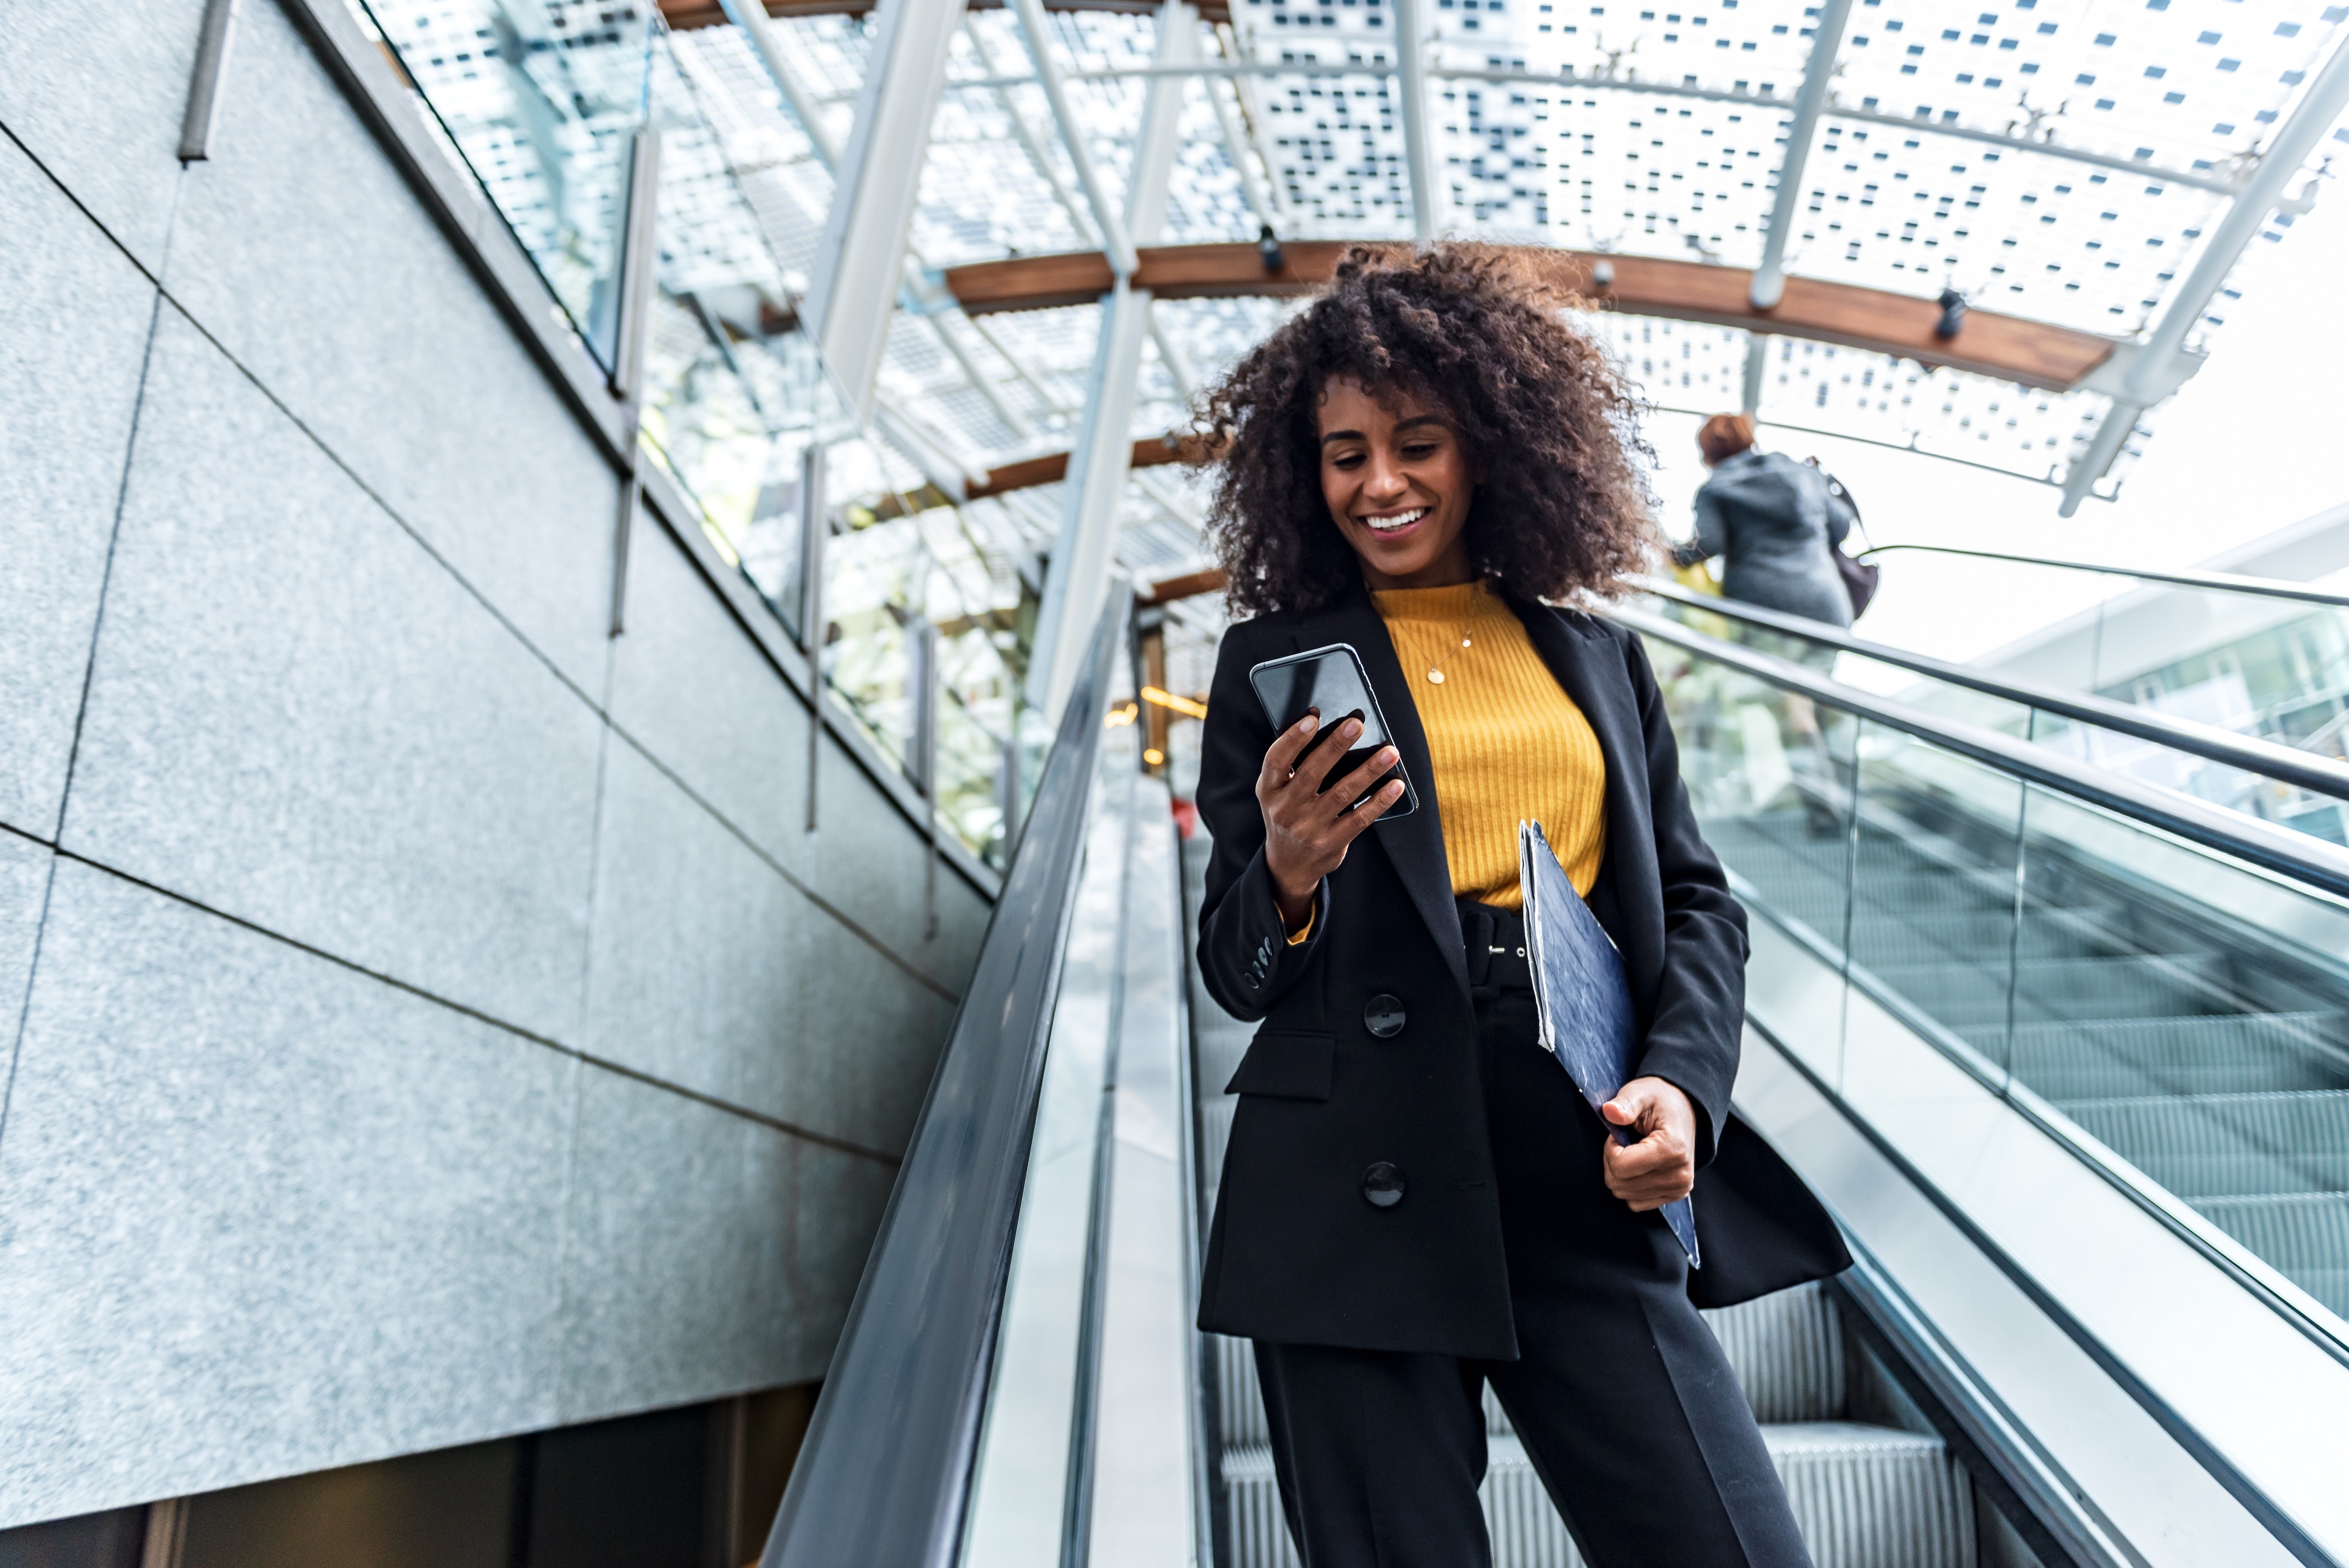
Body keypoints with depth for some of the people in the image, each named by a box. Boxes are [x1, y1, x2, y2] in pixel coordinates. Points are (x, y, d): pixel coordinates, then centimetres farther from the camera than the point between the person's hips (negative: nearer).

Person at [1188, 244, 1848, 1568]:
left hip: (1585, 1178, 3)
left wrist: (1683, 1082, -5)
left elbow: (1695, 898, 14)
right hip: (1362, 1194, -2)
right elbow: (1238, 976, 4)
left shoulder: (1598, 655, 14)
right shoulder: (1275, 663, 4)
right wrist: (1290, 875, -19)